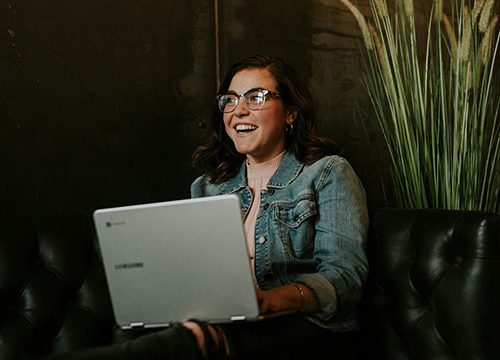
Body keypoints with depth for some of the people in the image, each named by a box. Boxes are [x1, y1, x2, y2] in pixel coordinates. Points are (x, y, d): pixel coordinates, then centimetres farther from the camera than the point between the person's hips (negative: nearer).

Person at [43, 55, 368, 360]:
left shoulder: (328, 173, 6)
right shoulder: (207, 187, 20)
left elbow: (346, 274, -6)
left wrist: (276, 298, -27)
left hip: (307, 326, -4)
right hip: (225, 324, 4)